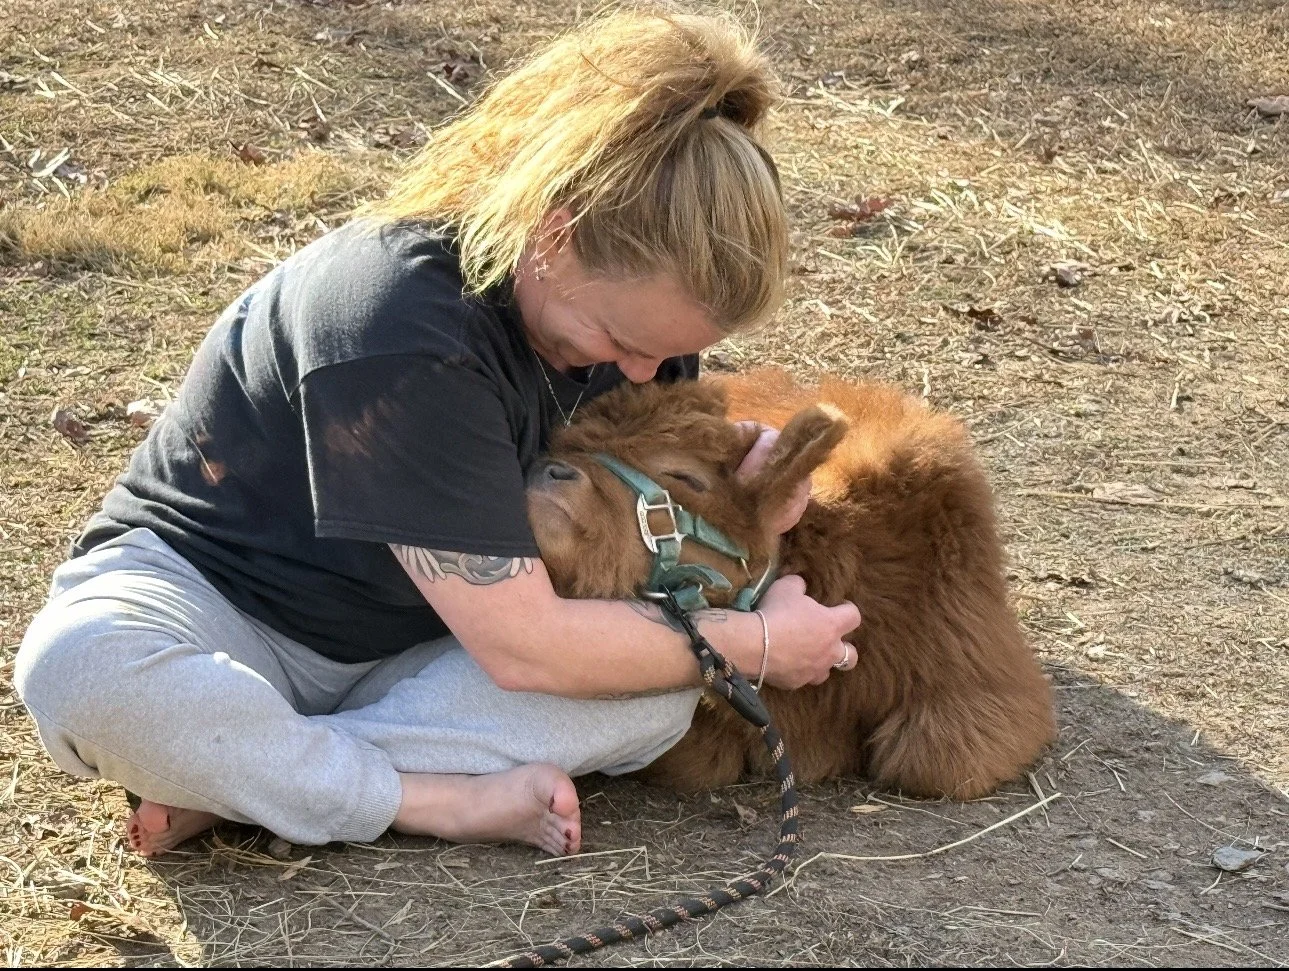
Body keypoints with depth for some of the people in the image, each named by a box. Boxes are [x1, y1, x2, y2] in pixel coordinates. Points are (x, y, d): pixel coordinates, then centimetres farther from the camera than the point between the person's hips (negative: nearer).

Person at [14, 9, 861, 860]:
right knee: (79, 668, -40)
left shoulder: (629, 296, -10)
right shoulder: (403, 335, -33)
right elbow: (522, 649, -31)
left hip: (403, 647, 6)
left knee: (659, 691, -23)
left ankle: (231, 773, -21)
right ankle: (439, 800, -27)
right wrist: (753, 645, -20)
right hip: (211, 597, -6)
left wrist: (748, 468, -15)